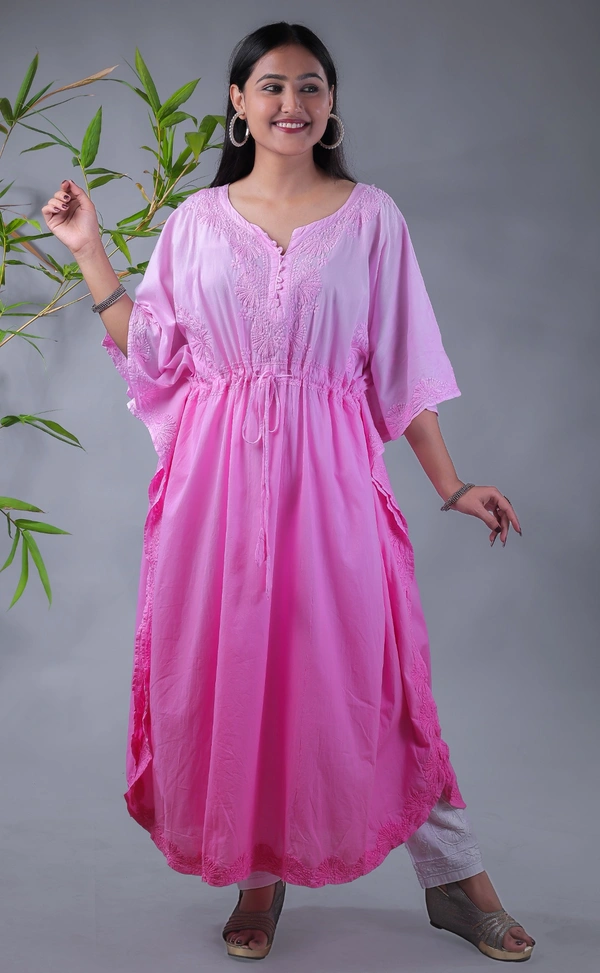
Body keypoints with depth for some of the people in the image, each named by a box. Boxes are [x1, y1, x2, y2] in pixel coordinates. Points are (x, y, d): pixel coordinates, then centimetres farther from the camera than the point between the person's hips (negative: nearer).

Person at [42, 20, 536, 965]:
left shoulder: (371, 216, 4)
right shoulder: (195, 220, 9)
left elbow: (399, 365, 5)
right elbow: (154, 353, 7)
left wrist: (452, 484, 2)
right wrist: (89, 253, 6)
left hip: (330, 473, -2)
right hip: (218, 473, 2)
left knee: (356, 671, 0)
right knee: (225, 670, 5)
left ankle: (456, 878, 15)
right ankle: (258, 874, 22)